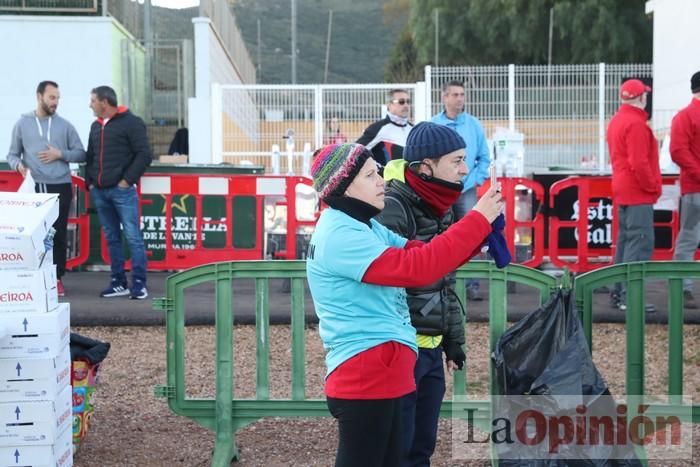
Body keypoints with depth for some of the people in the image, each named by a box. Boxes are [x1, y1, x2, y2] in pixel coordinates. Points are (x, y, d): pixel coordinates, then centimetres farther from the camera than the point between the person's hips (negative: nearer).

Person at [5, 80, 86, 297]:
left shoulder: (65, 125, 7)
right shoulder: (22, 124, 7)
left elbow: (81, 154, 8)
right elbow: (12, 154, 9)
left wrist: (60, 154, -8)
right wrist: (18, 164, -13)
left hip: (60, 187, 1)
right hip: (34, 188, 0)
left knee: (59, 234, 2)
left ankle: (56, 278, 9)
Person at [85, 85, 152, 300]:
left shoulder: (131, 123, -4)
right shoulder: (96, 126, 18)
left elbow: (144, 155, -9)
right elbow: (90, 156, 24)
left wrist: (127, 180, -12)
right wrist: (90, 181, 11)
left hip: (122, 191, -7)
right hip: (99, 192, 7)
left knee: (133, 237, -7)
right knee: (112, 239, 9)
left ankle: (139, 284, -4)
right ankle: (118, 283, 14)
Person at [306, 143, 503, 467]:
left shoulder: (363, 227, 16)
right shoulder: (339, 235, -17)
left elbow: (424, 255, 12)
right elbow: (417, 267, -24)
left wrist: (480, 226, -2)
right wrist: (478, 220, -18)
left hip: (383, 370, 10)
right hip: (365, 373, -10)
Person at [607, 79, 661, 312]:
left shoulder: (616, 120, 14)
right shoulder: (636, 124, -17)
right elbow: (639, 163, -24)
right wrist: (653, 187, -12)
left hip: (623, 192, 10)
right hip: (638, 194, -10)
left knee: (625, 241, 15)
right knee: (640, 243, -9)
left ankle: (618, 292, 19)